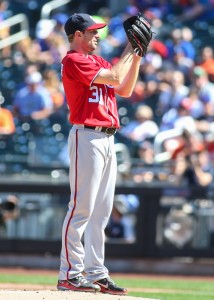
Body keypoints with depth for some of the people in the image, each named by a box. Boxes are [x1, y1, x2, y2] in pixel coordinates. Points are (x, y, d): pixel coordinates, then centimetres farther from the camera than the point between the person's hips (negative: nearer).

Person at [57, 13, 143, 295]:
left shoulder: (97, 60, 20)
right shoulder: (73, 61, -9)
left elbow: (124, 89, 18)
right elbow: (114, 77, -16)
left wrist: (137, 56, 12)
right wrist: (130, 48, -4)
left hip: (107, 139, 9)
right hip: (87, 136, -9)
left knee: (101, 212, 8)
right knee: (81, 208, -10)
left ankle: (96, 273, 11)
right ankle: (69, 274, -9)